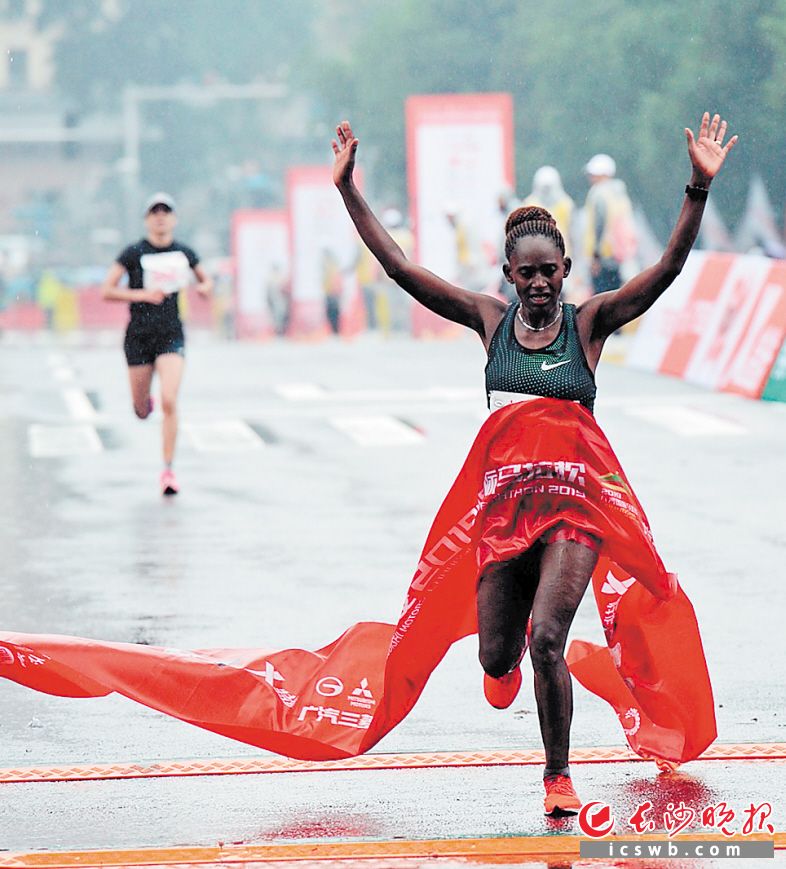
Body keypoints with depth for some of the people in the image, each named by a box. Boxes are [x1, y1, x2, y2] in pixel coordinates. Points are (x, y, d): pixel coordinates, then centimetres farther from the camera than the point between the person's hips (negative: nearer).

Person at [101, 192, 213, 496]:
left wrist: (205, 287, -1)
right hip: (139, 337, 0)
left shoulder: (184, 253, 4)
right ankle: (145, 401, 49)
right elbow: (107, 290, -8)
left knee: (169, 402, -18)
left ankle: (168, 469, -9)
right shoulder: (134, 253, -5)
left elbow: (206, 280, 22)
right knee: (141, 412, 9)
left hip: (171, 336, 0)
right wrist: (143, 295, -18)